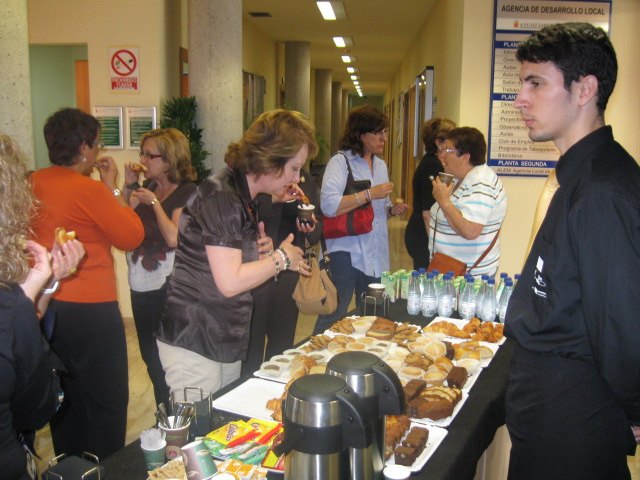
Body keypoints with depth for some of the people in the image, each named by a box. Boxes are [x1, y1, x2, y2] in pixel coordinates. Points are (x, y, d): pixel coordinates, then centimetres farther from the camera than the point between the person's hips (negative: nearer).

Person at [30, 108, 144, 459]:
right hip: (90, 311, -8)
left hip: (47, 307, 8)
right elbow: (132, 236, -11)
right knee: (106, 403, 8)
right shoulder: (90, 189, -18)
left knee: (65, 399, 23)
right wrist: (112, 187, -5)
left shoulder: (33, 184, 2)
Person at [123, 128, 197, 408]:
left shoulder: (187, 193, -12)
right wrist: (128, 186, -1)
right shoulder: (148, 188, 10)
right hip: (141, 285, 8)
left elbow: (174, 237, -23)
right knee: (150, 354, 18)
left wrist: (154, 202, -18)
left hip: (167, 288, -8)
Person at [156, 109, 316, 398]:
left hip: (226, 339, 9)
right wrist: (281, 258, -11)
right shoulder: (221, 197, -19)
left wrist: (261, 253, -2)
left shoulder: (243, 196, 10)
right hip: (193, 342, -9)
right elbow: (230, 282, -23)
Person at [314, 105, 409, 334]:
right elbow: (329, 205, -24)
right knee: (333, 316, -3)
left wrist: (392, 210, 4)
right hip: (346, 251, -7)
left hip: (375, 253, 8)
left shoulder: (380, 165, 16)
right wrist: (370, 194, -21)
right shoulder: (341, 162, -9)